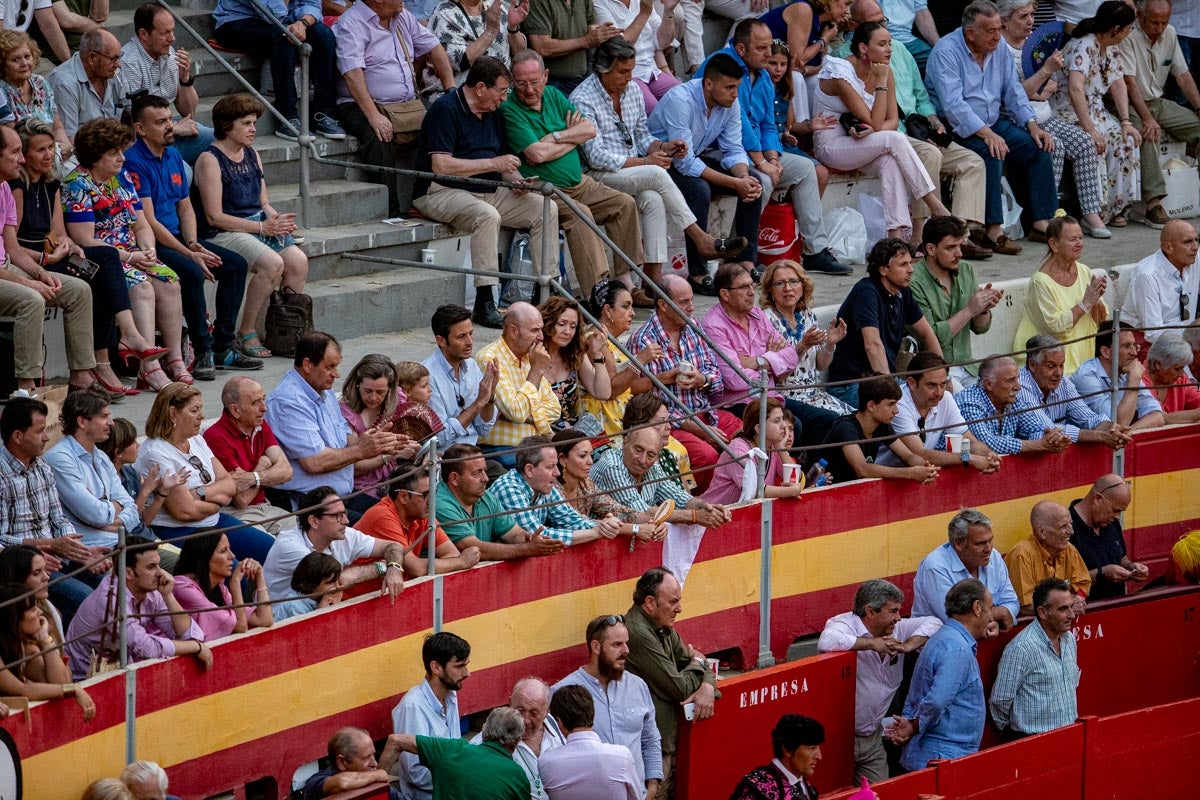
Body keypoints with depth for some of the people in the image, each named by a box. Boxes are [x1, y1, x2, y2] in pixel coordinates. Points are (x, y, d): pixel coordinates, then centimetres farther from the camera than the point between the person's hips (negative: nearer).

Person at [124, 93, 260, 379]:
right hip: (151, 245, -9)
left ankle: (222, 347, -2)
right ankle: (203, 351, -23)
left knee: (235, 264, -1)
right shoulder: (134, 162, -15)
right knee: (191, 272, -32)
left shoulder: (174, 156, 14)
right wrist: (189, 254, -21)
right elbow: (148, 222, -19)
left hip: (176, 238, 9)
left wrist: (193, 244, -3)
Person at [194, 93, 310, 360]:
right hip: (224, 234, -7)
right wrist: (262, 227, -15)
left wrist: (278, 220, -3)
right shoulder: (210, 160, -8)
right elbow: (214, 217, -13)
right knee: (273, 263, -30)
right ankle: (246, 334, -17)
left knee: (298, 261, -18)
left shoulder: (252, 156, 17)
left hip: (259, 226, 7)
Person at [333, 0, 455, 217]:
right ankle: (391, 214, -35)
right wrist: (373, 116, -32)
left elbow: (434, 48, 21)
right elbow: (353, 73, -21)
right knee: (379, 139, -36)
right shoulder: (352, 23, -10)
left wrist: (451, 90, 8)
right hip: (363, 105, -7)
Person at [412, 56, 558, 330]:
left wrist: (515, 179, -2)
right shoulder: (446, 110, -13)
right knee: (487, 215, -37)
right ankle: (484, 304, -35)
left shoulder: (493, 113, 15)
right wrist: (493, 164, -19)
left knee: (546, 209, -7)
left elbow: (502, 163, 22)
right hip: (442, 192, -8)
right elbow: (441, 166, -22)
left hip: (488, 191, 9)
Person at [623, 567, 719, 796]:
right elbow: (679, 688, -18)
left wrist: (707, 686, -10)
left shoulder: (662, 627, 9)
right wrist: (698, 663, 2)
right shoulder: (639, 634, -21)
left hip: (667, 741, 9)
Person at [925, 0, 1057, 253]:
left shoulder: (999, 50, 9)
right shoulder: (946, 51, -15)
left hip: (992, 124, 8)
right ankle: (991, 230, -33)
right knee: (990, 153, -33)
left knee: (1039, 147, -9)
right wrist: (986, 133, -32)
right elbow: (952, 103, -25)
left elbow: (1014, 92, 13)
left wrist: (1032, 125, -3)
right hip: (956, 129, -8)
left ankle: (1042, 223, -7)